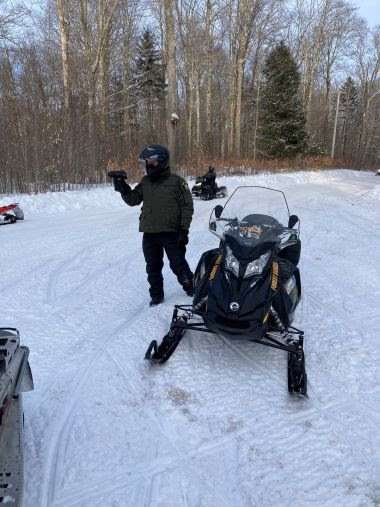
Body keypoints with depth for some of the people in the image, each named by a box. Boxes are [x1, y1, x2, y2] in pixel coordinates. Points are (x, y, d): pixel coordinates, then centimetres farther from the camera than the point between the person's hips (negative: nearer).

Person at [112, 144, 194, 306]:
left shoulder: (177, 182, -6)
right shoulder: (145, 182, 10)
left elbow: (187, 206, -7)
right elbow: (133, 200, 9)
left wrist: (184, 230, -12)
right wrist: (123, 188, -8)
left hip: (171, 232, -5)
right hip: (149, 233, 5)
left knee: (178, 265, 3)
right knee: (153, 267, 12)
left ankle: (191, 289, 24)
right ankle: (156, 295, 26)